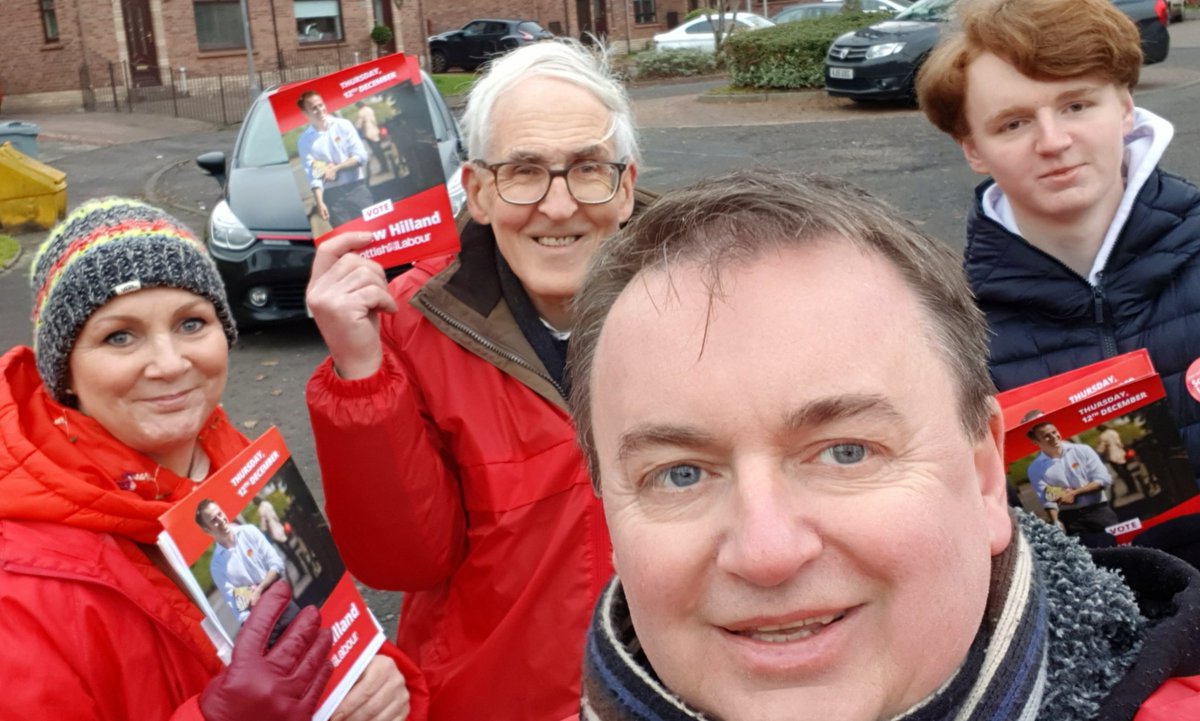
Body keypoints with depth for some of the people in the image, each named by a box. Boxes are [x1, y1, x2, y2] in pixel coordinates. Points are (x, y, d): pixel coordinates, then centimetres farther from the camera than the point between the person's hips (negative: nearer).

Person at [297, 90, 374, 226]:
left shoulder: (343, 125, 2)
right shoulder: (304, 141, 0)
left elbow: (361, 156, -2)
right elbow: (312, 174, -6)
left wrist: (336, 168, -11)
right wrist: (319, 202, -16)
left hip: (356, 188, 1)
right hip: (332, 194, -1)